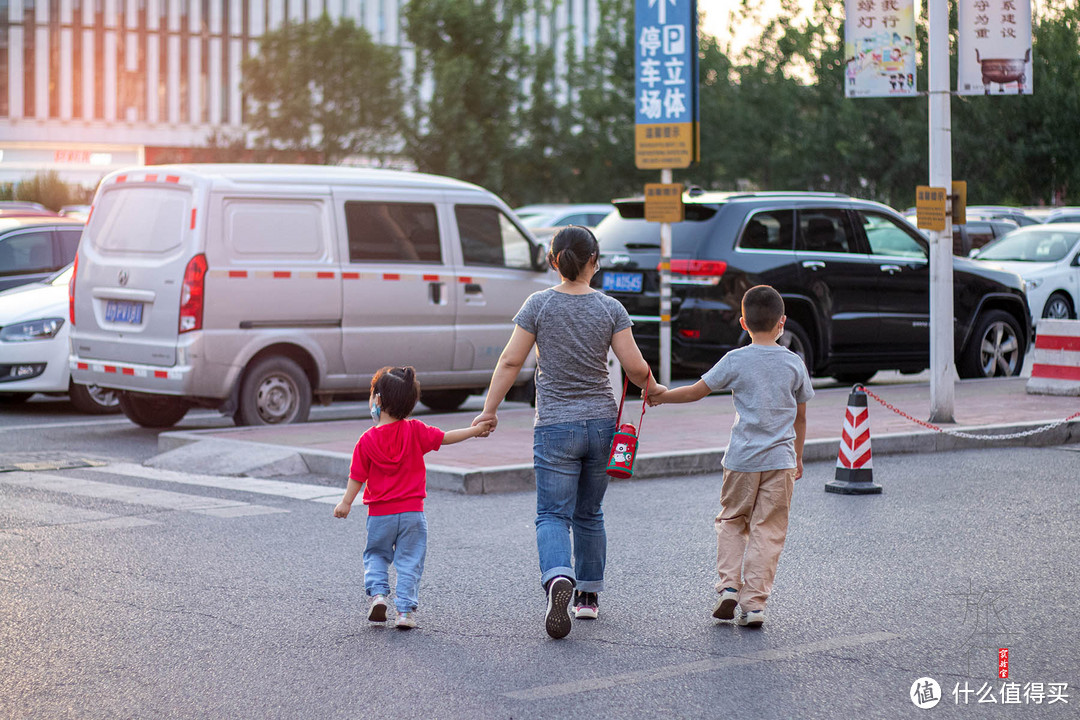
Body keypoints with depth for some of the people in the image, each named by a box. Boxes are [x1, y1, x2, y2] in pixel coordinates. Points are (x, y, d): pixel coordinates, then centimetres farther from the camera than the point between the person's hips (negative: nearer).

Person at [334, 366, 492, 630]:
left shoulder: (367, 440, -7)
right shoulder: (415, 431, -5)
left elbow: (357, 476, -2)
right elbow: (444, 438, 2)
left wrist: (346, 503, 10)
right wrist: (475, 430, 14)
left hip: (379, 514, 0)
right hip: (412, 512, 0)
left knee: (376, 555, 19)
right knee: (409, 561, 6)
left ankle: (377, 592, -1)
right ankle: (405, 610, 0)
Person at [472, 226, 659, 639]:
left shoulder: (539, 304, -5)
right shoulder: (610, 309, -3)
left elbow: (511, 361, -6)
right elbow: (635, 368, -5)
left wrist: (489, 410, 2)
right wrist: (652, 388, 17)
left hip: (555, 427, -2)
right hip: (601, 423, 2)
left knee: (553, 514, -2)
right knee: (590, 514, 17)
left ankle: (559, 579, -29)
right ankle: (588, 596, 23)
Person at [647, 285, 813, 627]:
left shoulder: (736, 360, -4)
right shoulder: (795, 363, 3)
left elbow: (697, 392, 1)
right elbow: (800, 417, 12)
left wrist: (663, 395, 19)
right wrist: (797, 456, 24)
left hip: (742, 460, -1)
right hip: (781, 460, 1)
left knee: (731, 522, 17)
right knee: (767, 531, 3)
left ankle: (729, 586, 2)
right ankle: (754, 603, 0)